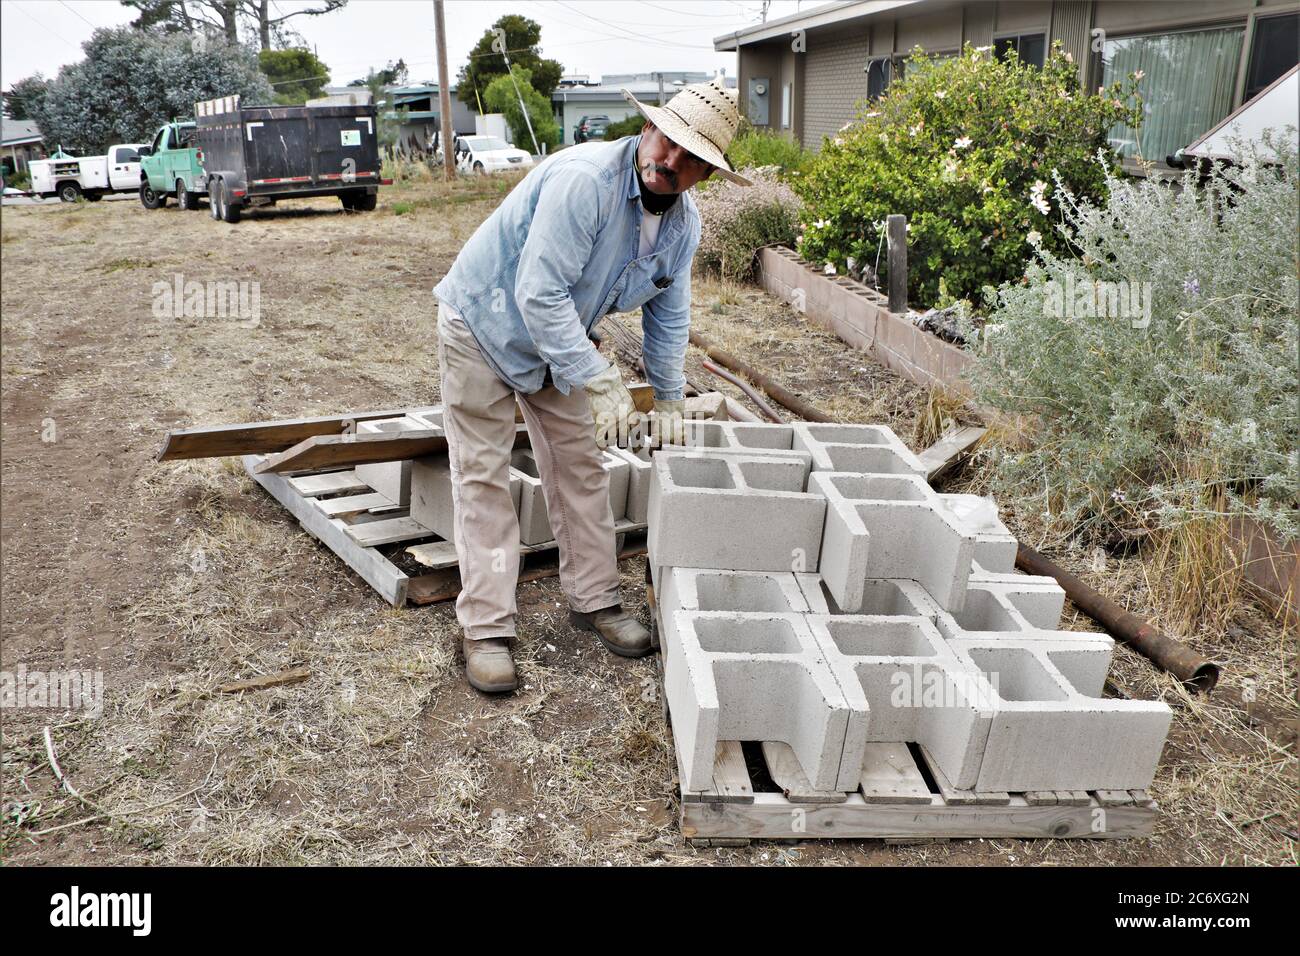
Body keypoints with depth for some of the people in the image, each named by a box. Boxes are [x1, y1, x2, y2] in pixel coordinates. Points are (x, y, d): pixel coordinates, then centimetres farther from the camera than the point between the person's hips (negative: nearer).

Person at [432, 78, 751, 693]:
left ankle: (593, 600, 22)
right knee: (483, 476, -4)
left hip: (559, 338, 7)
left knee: (580, 468, 9)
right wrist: (601, 382, -36)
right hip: (485, 324, -7)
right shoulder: (585, 180, -32)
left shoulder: (684, 223, -7)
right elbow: (540, 293, -35)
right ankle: (486, 628, 3)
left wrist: (669, 400, 7)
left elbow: (667, 313, 7)